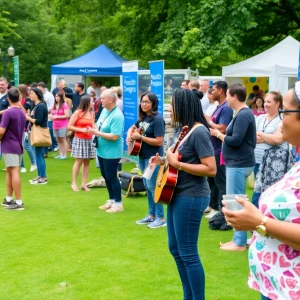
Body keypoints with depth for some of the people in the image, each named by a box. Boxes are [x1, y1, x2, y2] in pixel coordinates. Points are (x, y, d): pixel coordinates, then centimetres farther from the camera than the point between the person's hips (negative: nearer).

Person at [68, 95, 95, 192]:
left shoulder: (92, 113, 8)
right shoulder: (78, 113, -8)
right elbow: (69, 126, -8)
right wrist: (81, 130, -15)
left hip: (89, 140, 5)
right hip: (79, 140, -5)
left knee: (87, 162, 5)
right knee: (79, 161, -3)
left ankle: (84, 184, 11)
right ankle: (74, 183, 7)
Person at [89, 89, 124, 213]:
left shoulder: (117, 115, -23)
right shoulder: (104, 110, 5)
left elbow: (115, 136, -28)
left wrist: (97, 133, -23)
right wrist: (94, 129, -5)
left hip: (112, 152, -9)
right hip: (102, 150, 9)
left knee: (112, 177, 0)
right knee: (106, 177, 17)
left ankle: (118, 204, 13)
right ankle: (111, 201, 30)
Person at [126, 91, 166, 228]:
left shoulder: (157, 119, -17)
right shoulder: (143, 117, 7)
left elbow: (159, 142, -22)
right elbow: (132, 128, 25)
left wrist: (140, 137, -21)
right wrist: (129, 136, 3)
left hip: (153, 158, -9)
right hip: (142, 156, 9)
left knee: (153, 186, -5)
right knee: (147, 186, 13)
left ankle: (161, 218, 3)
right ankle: (151, 215, 23)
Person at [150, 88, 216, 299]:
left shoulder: (199, 132, -18)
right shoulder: (185, 130, 11)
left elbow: (211, 169, -23)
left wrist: (177, 164, -22)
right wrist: (165, 162, 7)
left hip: (191, 198, -10)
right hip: (178, 195, 10)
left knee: (188, 253, -3)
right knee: (175, 249, 17)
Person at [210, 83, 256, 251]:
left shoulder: (243, 115, -17)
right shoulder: (243, 114, 15)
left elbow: (236, 140, -23)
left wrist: (218, 134, -10)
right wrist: (221, 134, 5)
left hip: (239, 164, -11)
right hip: (238, 163, 11)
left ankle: (240, 243, 1)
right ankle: (239, 239, 22)